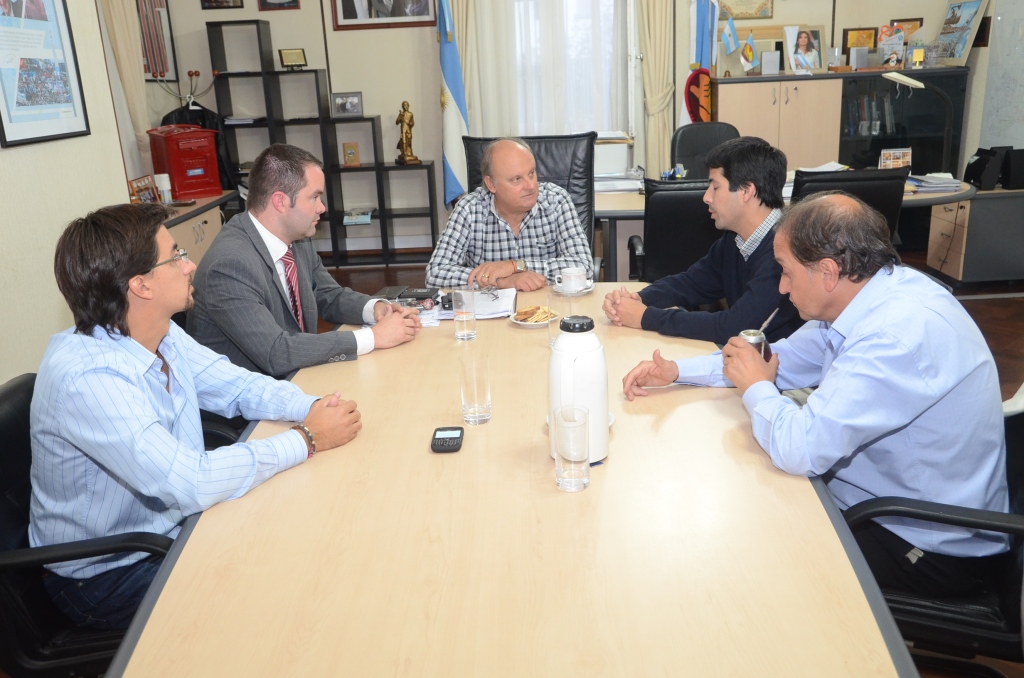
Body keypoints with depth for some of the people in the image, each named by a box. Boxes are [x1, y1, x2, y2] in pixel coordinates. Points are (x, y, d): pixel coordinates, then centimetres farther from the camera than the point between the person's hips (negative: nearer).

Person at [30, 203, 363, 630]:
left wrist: (312, 408, -16)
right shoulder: (86, 378, -31)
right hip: (107, 576, -7)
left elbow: (236, 385, 4)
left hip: (175, 526, 7)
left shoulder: (163, 336, -5)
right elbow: (193, 483, -36)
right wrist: (307, 439, -26)